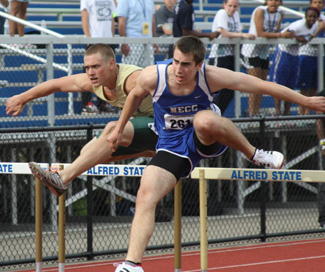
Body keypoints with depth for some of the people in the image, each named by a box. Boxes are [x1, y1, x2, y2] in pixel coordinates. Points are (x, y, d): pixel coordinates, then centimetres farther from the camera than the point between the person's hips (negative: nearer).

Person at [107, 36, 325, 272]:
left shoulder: (212, 77, -24)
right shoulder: (152, 77, -20)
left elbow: (263, 86, -15)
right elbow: (135, 96, 5)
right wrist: (119, 129, 16)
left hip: (206, 139, -2)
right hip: (173, 146, 2)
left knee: (204, 120, -39)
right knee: (145, 198, -19)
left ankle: (254, 155, -13)